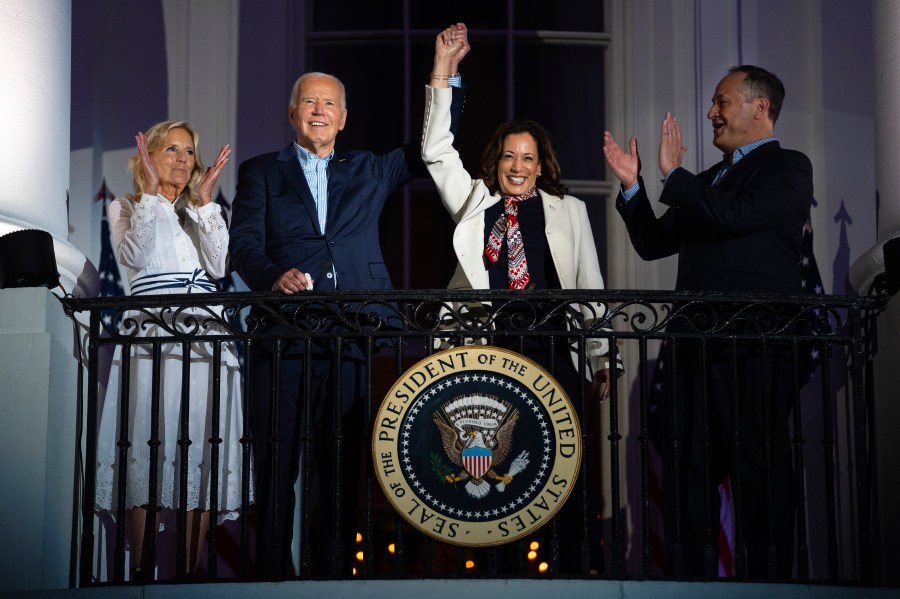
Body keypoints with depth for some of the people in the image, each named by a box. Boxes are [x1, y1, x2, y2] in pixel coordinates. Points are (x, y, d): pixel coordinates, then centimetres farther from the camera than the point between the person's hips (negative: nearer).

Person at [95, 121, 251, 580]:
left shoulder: (207, 211, 22)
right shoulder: (127, 207, 15)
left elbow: (219, 265, 3)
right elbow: (131, 256, -6)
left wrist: (202, 199, -1)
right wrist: (151, 193, -6)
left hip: (206, 337, 2)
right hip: (150, 333, -2)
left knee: (201, 450, -5)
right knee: (147, 448, -10)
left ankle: (189, 571, -3)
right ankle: (141, 571, -7)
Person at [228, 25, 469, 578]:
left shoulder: (368, 171, 22)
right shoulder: (262, 172, 15)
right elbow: (244, 243, 2)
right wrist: (275, 277, -19)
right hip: (283, 337, -2)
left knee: (342, 465, 1)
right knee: (277, 464, -4)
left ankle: (334, 572, 4)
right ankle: (272, 574, 0)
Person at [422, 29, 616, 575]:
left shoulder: (569, 211, 12)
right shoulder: (474, 204, 14)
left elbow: (590, 288, 12)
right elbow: (437, 152, 6)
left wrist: (601, 358, 8)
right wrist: (442, 74, 1)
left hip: (552, 352, -1)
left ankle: (584, 569, 2)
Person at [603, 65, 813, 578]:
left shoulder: (788, 168, -1)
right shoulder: (710, 180, 23)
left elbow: (733, 216, -18)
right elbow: (653, 243, 23)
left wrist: (673, 174, -8)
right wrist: (633, 186, 10)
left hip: (754, 354, -8)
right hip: (697, 346, 8)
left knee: (759, 469, -5)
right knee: (688, 471, 8)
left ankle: (770, 577, 1)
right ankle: (692, 576, 14)